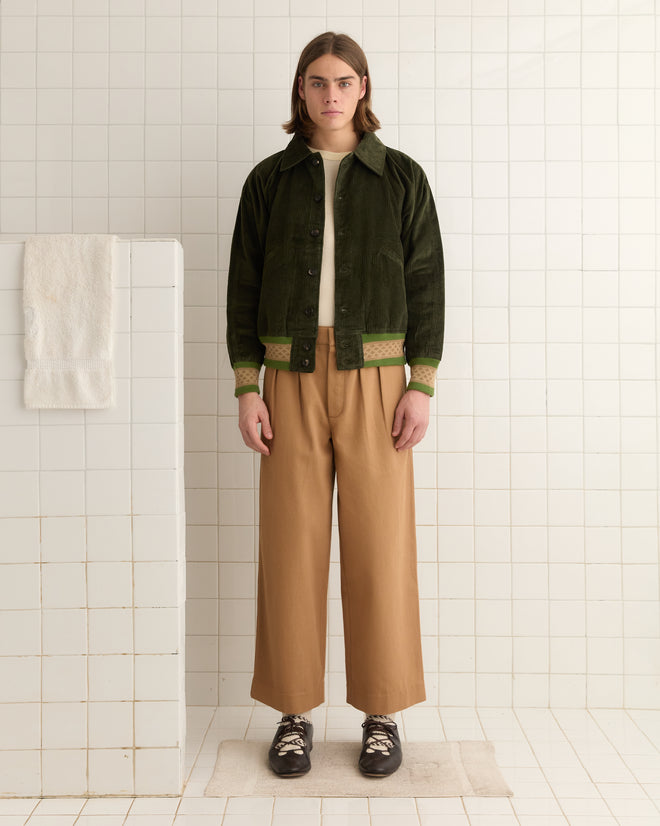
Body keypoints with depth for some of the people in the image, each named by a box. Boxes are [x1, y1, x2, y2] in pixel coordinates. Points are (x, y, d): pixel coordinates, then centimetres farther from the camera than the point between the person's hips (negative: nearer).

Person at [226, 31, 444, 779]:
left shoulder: (403, 177, 6)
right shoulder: (268, 179, 8)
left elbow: (426, 286, 2)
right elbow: (244, 288, 5)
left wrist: (421, 389, -8)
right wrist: (246, 391, -4)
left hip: (375, 380, -1)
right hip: (293, 381, 1)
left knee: (380, 546, -1)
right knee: (292, 545, 0)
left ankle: (381, 715, 14)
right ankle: (294, 713, 14)